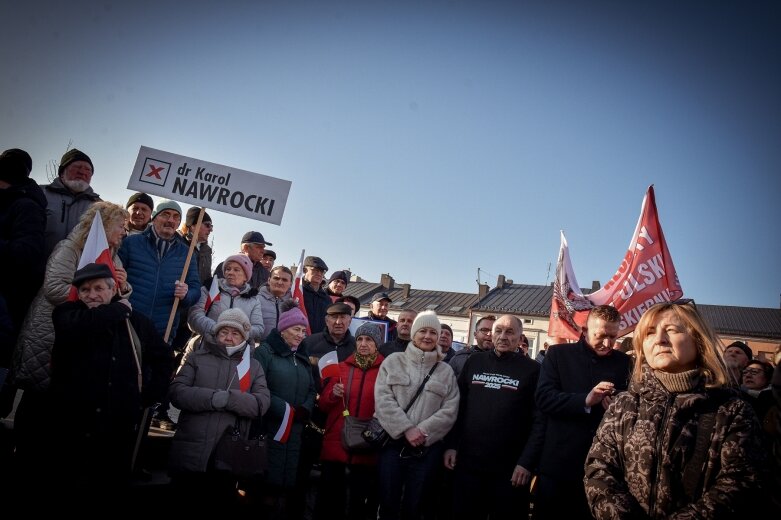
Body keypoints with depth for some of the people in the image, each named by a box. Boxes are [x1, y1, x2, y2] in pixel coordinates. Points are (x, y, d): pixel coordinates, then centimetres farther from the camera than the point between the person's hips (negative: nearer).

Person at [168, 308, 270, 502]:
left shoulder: (254, 366, 10)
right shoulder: (196, 357, 9)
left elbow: (262, 402, -3)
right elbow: (176, 392, -4)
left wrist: (228, 399, -19)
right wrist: (213, 398, -19)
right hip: (190, 454, 0)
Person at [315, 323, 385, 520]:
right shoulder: (342, 367, 7)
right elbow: (323, 405, 9)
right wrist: (333, 394, -10)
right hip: (335, 444, 2)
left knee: (360, 501, 9)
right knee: (328, 500, 6)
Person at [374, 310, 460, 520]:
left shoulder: (446, 371, 7)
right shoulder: (393, 361, 4)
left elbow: (449, 411, -1)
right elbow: (383, 400, -6)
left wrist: (423, 431, -13)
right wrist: (406, 429, -14)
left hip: (427, 448, 1)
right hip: (393, 443, -1)